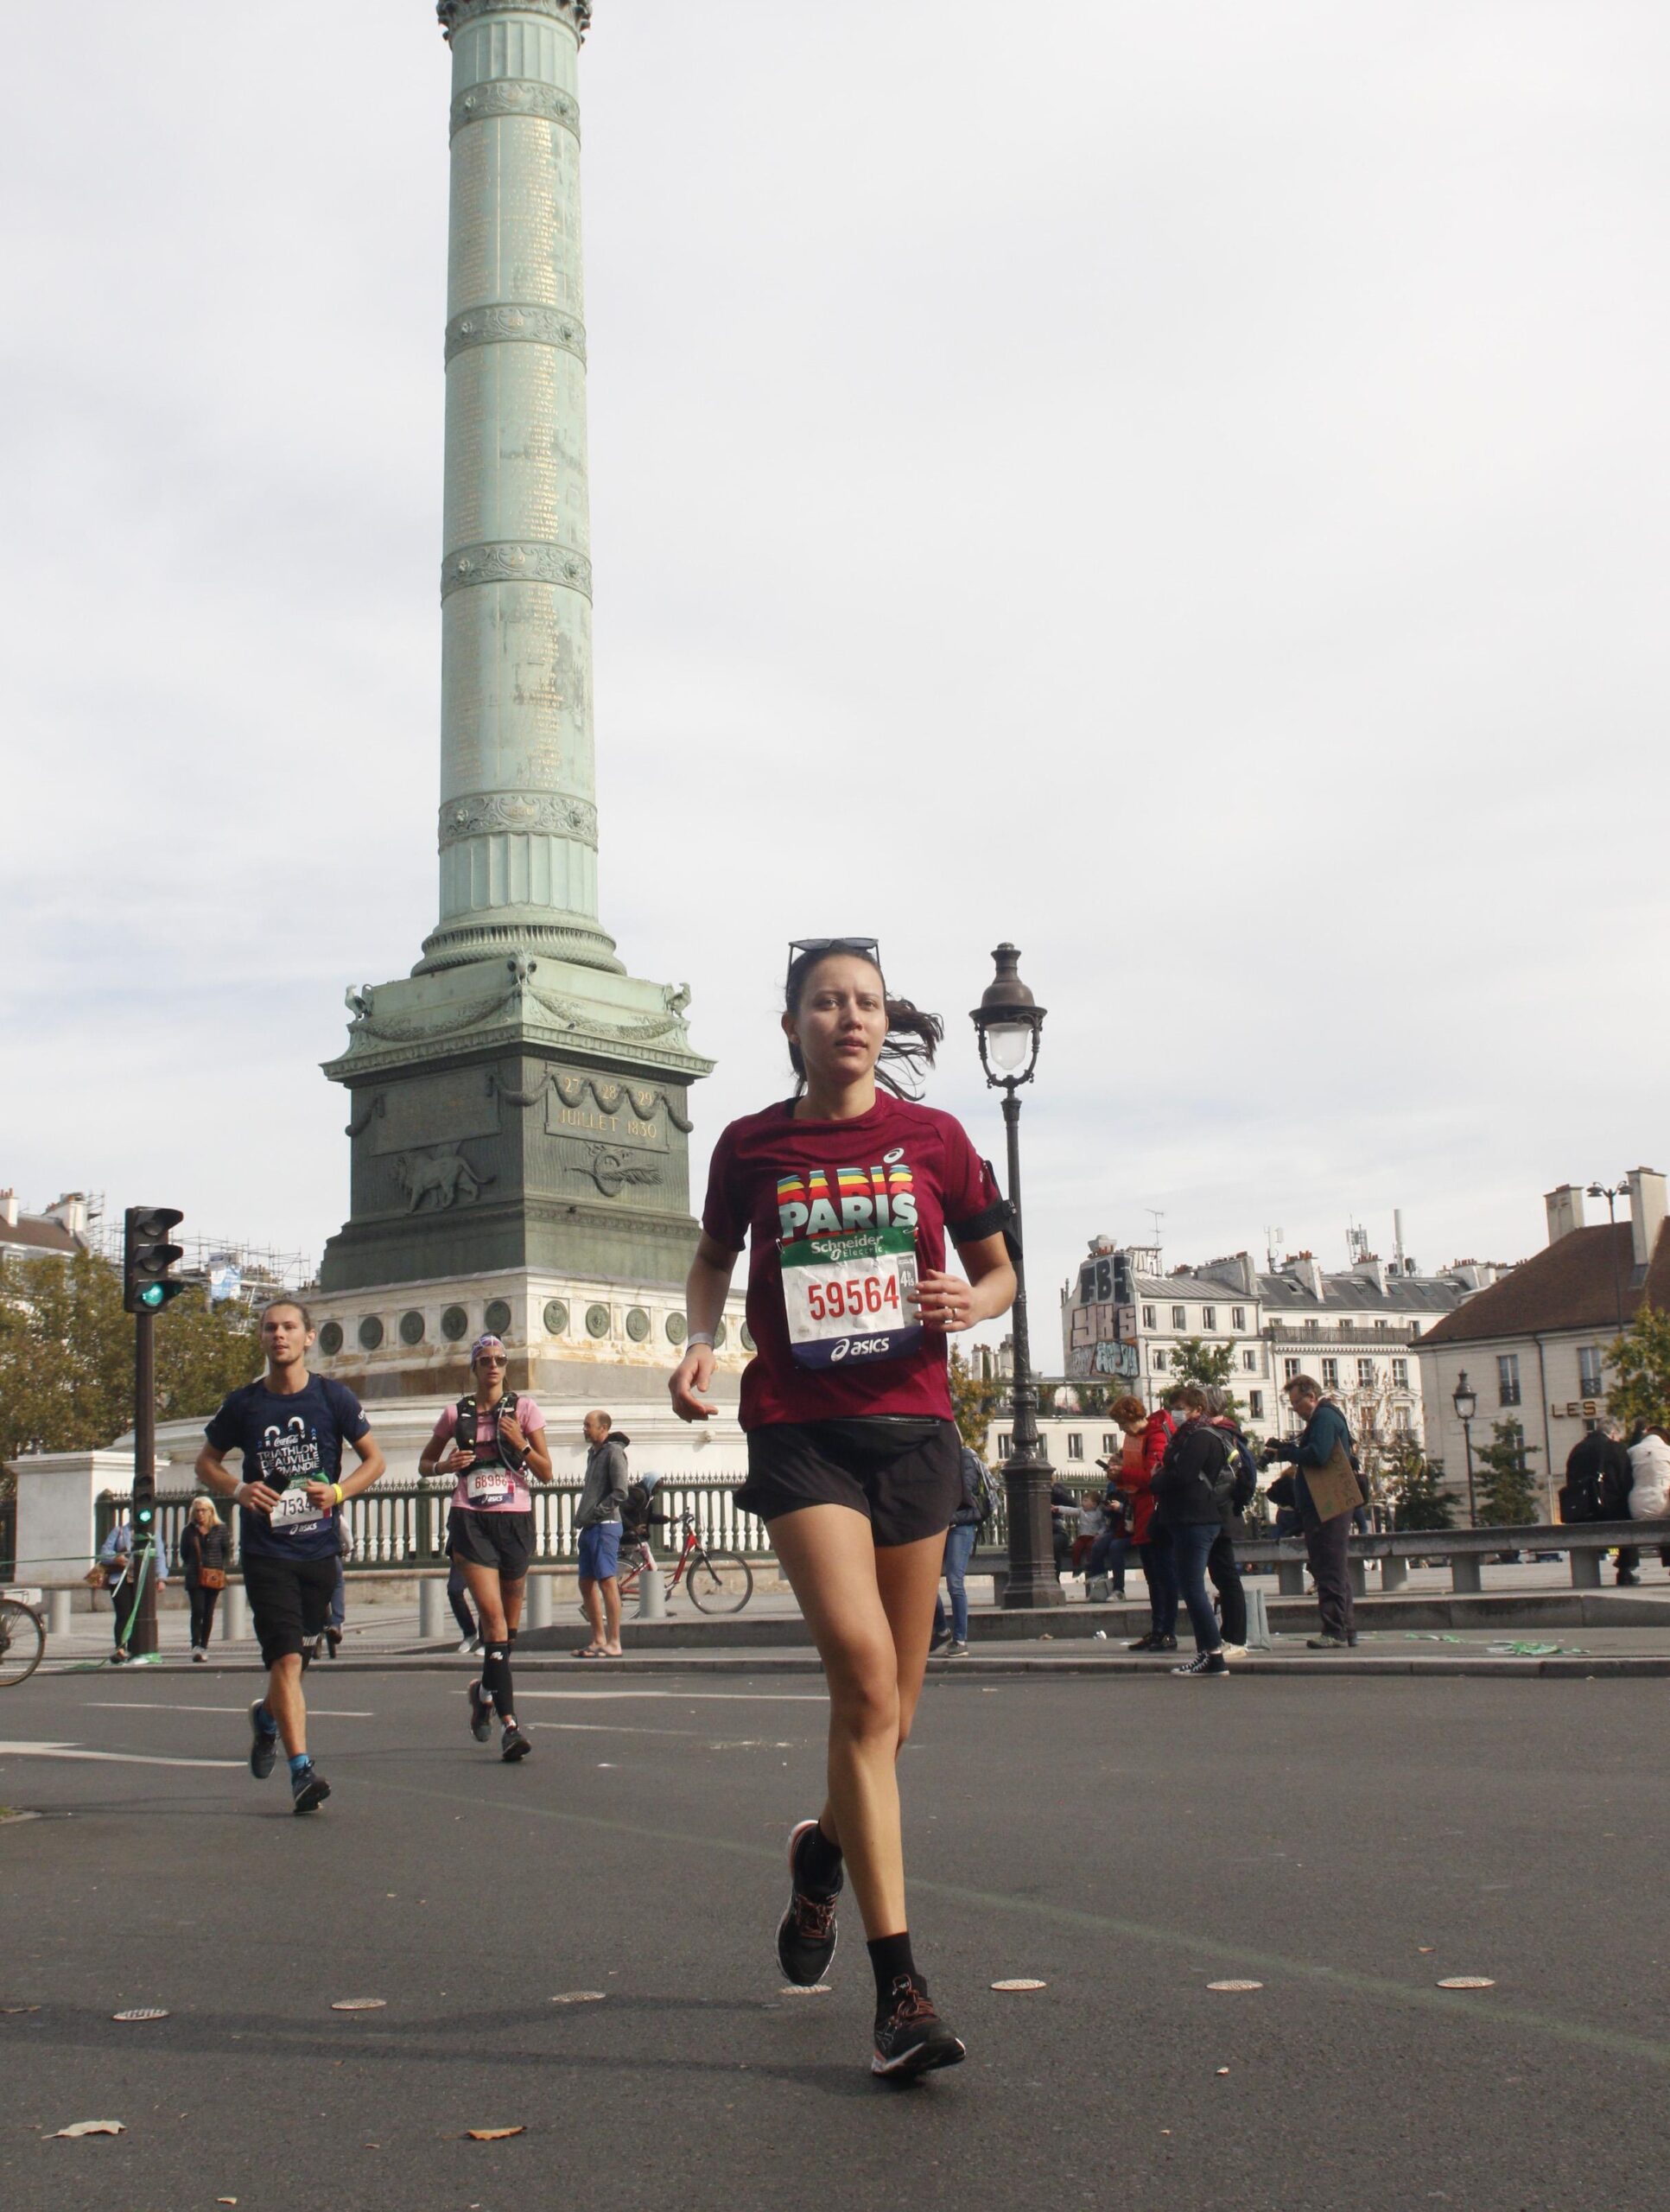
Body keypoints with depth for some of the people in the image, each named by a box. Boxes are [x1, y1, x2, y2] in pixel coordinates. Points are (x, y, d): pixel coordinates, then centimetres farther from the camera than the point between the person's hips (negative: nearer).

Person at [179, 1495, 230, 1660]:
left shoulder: (220, 1529, 2)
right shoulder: (189, 1531, 5)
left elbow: (226, 1551, 10)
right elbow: (184, 1553, 15)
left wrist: (219, 1567, 4)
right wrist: (191, 1566, 9)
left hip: (214, 1577, 0)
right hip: (194, 1577, 0)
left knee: (208, 1613, 4)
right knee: (197, 1611, -13)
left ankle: (204, 1647, 10)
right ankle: (196, 1645, -14)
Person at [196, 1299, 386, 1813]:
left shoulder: (333, 1397, -1)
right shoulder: (243, 1404, -1)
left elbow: (374, 1459, 6)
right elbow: (206, 1462, 11)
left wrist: (338, 1491, -12)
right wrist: (238, 1489, -10)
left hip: (320, 1548, 2)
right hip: (265, 1552, -2)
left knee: (296, 1651, 15)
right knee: (286, 1658, -13)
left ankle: (267, 1716, 46)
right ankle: (302, 1771, -14)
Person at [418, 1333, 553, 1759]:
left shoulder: (523, 1408, 4)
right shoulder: (456, 1414, 7)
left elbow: (546, 1473, 3)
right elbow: (424, 1463, 18)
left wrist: (521, 1444, -14)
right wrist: (445, 1465, -4)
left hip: (515, 1520, 1)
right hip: (471, 1520, -1)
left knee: (509, 1620, 10)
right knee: (492, 1613, -15)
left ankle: (484, 1691, 39)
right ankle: (509, 1724, -19)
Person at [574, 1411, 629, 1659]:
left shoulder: (614, 1452, -8)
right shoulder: (593, 1453, 18)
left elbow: (620, 1493, -16)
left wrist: (594, 1514, -15)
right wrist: (581, 1517, 13)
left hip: (605, 1526, -10)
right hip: (589, 1528, 10)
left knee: (607, 1582, -9)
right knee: (586, 1583, 11)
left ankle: (613, 1643, -8)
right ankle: (599, 1639, 18)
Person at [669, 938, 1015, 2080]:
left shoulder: (932, 1137, 3)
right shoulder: (751, 1147, 3)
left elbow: (999, 1270, 13)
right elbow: (714, 1257, 20)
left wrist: (971, 1301, -10)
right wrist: (701, 1339, 1)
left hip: (913, 1428, 2)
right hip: (800, 1432, -2)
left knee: (888, 1710, 9)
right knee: (863, 1669, -21)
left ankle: (825, 1850, 44)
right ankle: (901, 1986, -17)